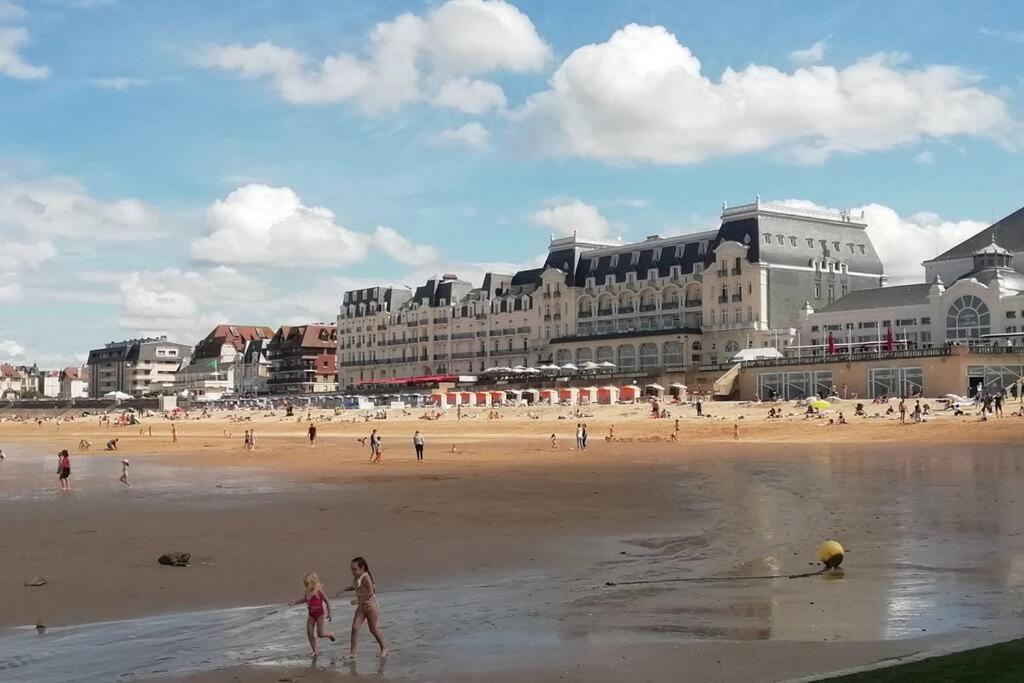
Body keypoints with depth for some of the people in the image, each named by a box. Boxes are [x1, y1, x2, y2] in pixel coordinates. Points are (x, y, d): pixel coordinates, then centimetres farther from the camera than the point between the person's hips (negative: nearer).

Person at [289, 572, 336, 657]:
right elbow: (303, 599, 18)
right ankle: (314, 650, 15)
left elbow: (327, 601, -12)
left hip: (319, 614, -6)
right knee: (309, 632, 0)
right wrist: (294, 602, 3)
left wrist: (329, 613, -10)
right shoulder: (307, 592, -1)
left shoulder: (318, 591, -18)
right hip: (311, 614, 6)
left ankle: (330, 634, 31)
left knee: (320, 634, -2)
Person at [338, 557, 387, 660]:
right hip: (361, 606, 7)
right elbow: (355, 586, 23)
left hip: (370, 605, -7)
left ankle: (384, 648, 26)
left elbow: (370, 593, -25)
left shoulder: (365, 577, -21)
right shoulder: (357, 578, 3)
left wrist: (358, 600, -25)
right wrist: (345, 590, 8)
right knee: (355, 627, -5)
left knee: (373, 629, 6)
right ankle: (352, 652, -1)